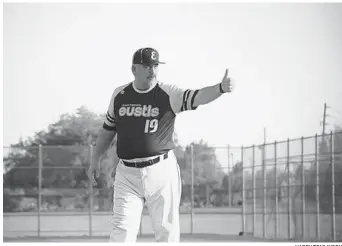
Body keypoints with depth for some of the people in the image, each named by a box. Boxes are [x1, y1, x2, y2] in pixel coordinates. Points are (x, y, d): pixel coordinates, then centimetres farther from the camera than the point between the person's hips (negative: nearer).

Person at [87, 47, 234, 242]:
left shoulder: (168, 94, -6)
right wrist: (95, 160, 18)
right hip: (127, 174, 2)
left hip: (162, 170, -2)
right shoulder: (120, 94, 4)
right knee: (122, 230, -3)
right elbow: (108, 129, 17)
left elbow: (198, 97, -23)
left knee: (167, 230, 3)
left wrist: (221, 88, -42)